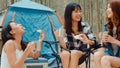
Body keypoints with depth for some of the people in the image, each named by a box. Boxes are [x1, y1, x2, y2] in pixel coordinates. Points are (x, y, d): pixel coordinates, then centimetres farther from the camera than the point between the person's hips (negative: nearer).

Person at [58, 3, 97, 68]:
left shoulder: (85, 26, -2)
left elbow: (94, 42, -8)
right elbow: (66, 47, -14)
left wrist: (87, 41, -30)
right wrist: (60, 38, -35)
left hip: (81, 54, 0)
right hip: (67, 54, 0)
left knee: (74, 53, -32)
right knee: (65, 54, -33)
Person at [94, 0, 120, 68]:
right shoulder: (108, 26, 7)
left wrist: (114, 41, -20)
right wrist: (104, 41, -7)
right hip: (110, 54, 5)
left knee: (105, 59, -31)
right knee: (97, 54, -24)